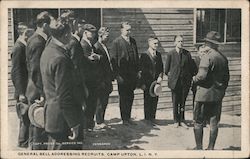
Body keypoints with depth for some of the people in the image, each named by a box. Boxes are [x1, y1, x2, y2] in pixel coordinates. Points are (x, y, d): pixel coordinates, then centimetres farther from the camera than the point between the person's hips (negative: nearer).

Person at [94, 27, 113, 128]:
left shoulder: (105, 47, 15)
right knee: (101, 101, 0)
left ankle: (101, 120, 22)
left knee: (105, 101, 13)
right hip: (101, 80, -8)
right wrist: (101, 80, -19)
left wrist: (110, 78, 15)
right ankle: (99, 122, 10)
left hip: (107, 80, 8)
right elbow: (96, 65, -18)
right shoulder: (96, 47, -14)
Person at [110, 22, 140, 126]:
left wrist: (137, 71, 11)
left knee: (130, 97, 11)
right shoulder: (116, 42, -7)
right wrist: (117, 74, -14)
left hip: (132, 74, 6)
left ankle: (128, 117, 22)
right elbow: (113, 59, -10)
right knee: (123, 97, 5)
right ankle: (124, 119, 14)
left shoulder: (133, 41, 11)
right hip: (122, 75, -5)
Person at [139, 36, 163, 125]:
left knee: (155, 101, 7)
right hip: (147, 82, -4)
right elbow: (142, 70, -7)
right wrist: (143, 83, -10)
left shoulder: (158, 55, 11)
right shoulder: (144, 55, -5)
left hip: (156, 81, 4)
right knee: (147, 101, 2)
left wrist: (160, 77, -4)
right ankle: (147, 118, 10)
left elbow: (161, 68, 14)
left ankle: (152, 118, 16)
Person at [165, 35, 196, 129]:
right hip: (175, 82, -1)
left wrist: (190, 78, 4)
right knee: (175, 102, 6)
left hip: (185, 82, 2)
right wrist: (171, 76, 4)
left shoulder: (187, 54, 2)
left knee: (183, 102, 7)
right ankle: (176, 121, 18)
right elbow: (166, 70, 4)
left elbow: (192, 68, 9)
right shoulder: (170, 54, -3)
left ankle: (182, 121, 18)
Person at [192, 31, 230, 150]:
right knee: (214, 123, 11)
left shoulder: (207, 57, -15)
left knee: (198, 122, 4)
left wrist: (194, 79, -2)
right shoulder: (224, 58, 6)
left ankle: (199, 147, 7)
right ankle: (211, 147, 17)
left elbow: (202, 76, -23)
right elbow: (226, 77, 12)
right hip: (218, 95, 6)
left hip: (205, 94, -6)